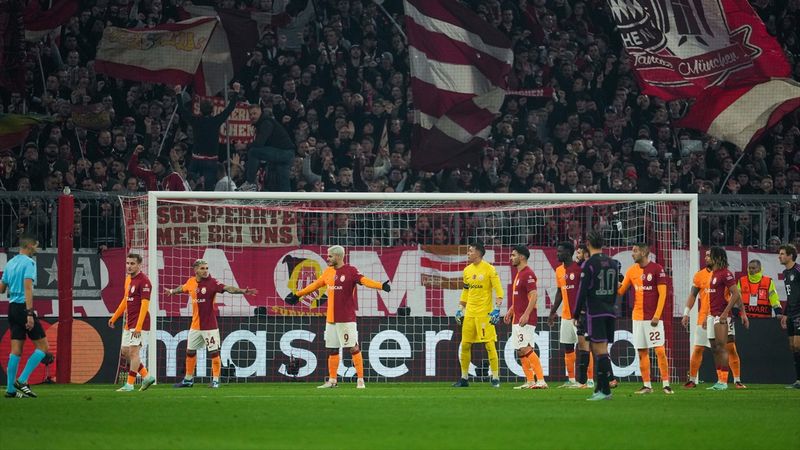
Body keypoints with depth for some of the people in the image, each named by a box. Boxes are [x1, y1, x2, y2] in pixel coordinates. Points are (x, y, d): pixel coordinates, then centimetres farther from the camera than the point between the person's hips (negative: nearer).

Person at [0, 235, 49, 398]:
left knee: (16, 350, 8)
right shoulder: (29, 262, -9)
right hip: (23, 307, -8)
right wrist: (30, 313, -22)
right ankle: (21, 380, -8)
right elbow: (28, 288, -19)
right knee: (42, 347, 0)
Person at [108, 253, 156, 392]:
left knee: (133, 351, -9)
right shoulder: (128, 279, 13)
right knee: (125, 351, 11)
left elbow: (144, 305, -21)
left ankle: (129, 384, -6)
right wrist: (114, 317, 27)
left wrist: (138, 327, -26)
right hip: (129, 323, 10)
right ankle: (147, 376, 19)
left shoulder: (143, 281, -15)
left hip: (139, 323, -10)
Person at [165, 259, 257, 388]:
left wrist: (243, 291, -43)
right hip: (195, 326, 6)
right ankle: (188, 380, 28)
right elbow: (182, 288, 25)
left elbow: (228, 288, -27)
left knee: (214, 352, -7)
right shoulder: (191, 282, 2)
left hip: (209, 326, -5)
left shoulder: (212, 283, -13)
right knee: (190, 352, 14)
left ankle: (215, 380, 1)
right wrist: (171, 291, 45)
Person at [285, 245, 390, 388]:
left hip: (346, 319, -7)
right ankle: (332, 380, 20)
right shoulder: (329, 272, 12)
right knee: (332, 350, 11)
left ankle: (360, 380, -5)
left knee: (354, 348, -8)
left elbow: (364, 280, -22)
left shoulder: (350, 271, -8)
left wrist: (381, 286, -40)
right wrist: (297, 295, 30)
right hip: (331, 318, 7)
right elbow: (315, 285, 24)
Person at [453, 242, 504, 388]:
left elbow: (499, 291, -9)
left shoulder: (489, 269, -7)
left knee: (489, 345, -7)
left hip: (485, 314, -6)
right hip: (469, 314, 6)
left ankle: (495, 378, -1)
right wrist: (460, 309, 18)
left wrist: (497, 309, -17)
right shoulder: (467, 270, 13)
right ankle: (464, 378, 14)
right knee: (465, 345, 6)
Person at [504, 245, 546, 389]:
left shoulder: (528, 274, -13)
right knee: (521, 351, 9)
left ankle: (541, 380, -19)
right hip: (517, 319, 10)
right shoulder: (518, 274, 18)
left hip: (526, 320, -10)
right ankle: (530, 381, 12)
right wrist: (510, 312, 23)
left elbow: (533, 296, -21)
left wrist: (526, 314, -28)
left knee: (526, 349, -16)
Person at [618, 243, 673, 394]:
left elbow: (662, 294, -9)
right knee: (642, 352, 5)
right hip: (638, 317, 5)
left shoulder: (657, 269, -7)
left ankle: (666, 384, -4)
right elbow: (620, 291, 14)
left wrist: (657, 315, -14)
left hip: (653, 318, -5)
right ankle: (647, 386, 10)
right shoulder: (632, 271, 9)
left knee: (660, 350, -8)